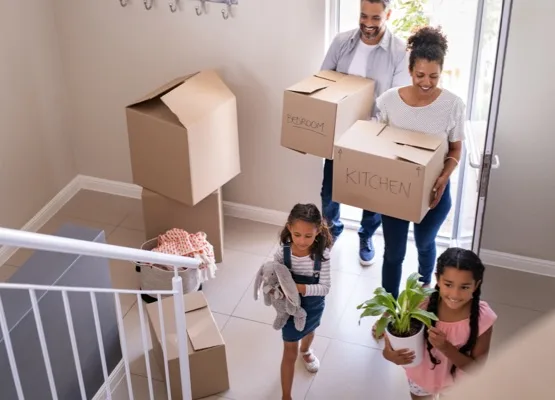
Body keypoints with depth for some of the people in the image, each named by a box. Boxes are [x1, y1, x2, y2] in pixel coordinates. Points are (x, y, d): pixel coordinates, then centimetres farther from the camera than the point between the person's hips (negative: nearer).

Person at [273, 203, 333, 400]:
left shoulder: (322, 254, -27)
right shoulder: (282, 253, -27)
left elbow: (325, 287, -25)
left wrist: (300, 288, -40)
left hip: (314, 307, 2)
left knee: (309, 331, 35)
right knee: (290, 352, 9)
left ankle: (306, 351, 70)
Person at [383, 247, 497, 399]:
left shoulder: (482, 318, -31)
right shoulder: (422, 304, -30)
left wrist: (446, 347, -38)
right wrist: (390, 353, -41)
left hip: (455, 383, -1)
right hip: (421, 376, 1)